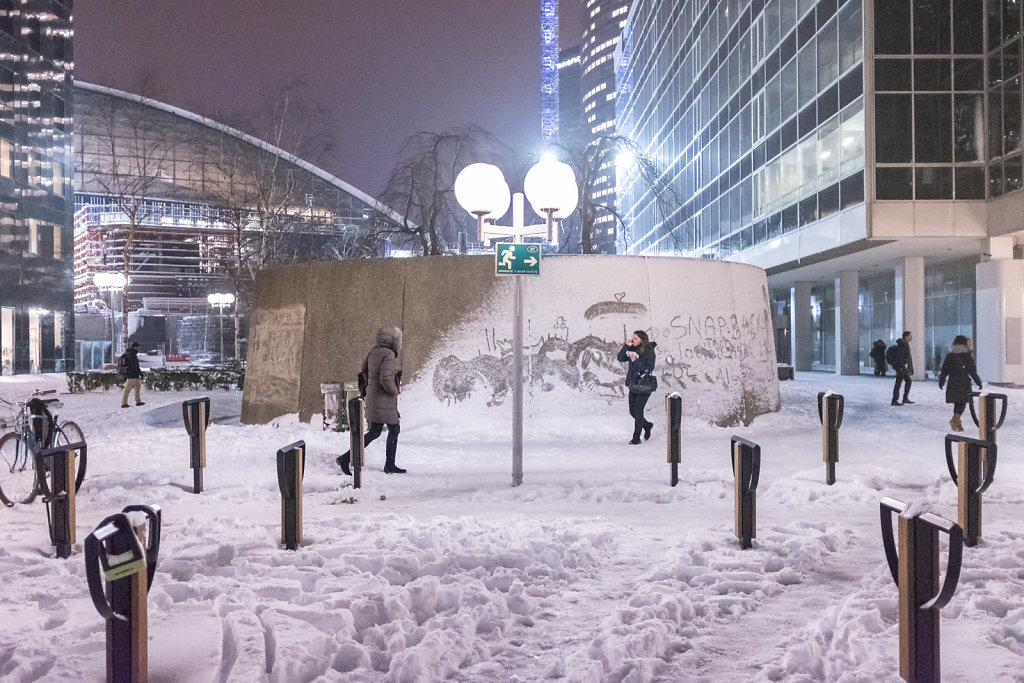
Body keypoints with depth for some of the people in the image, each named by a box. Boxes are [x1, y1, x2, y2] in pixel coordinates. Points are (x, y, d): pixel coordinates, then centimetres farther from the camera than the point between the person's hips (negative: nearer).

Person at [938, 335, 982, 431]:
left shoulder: (949, 356, 3)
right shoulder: (968, 357, -3)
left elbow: (944, 371, 4)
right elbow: (973, 372, -2)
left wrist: (941, 382, 15)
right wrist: (979, 382, 8)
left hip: (953, 383, 3)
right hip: (964, 383, -3)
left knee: (957, 403, 14)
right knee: (962, 403, 0)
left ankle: (957, 423, 16)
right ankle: (955, 420, -21)